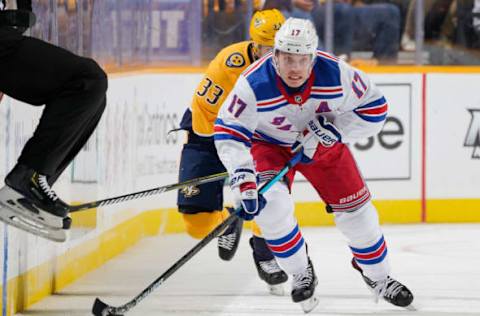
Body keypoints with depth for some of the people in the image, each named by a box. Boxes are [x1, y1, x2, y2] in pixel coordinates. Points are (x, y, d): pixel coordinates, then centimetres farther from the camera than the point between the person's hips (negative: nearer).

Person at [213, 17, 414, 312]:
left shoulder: (336, 74, -28)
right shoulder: (254, 84, -33)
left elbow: (375, 108, -16)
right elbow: (229, 132, -28)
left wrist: (335, 128, -28)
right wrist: (243, 177, -39)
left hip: (323, 143, 2)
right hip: (269, 144, -2)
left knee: (355, 208, 3)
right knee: (271, 202, -27)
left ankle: (378, 276, 29)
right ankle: (301, 273, -4)